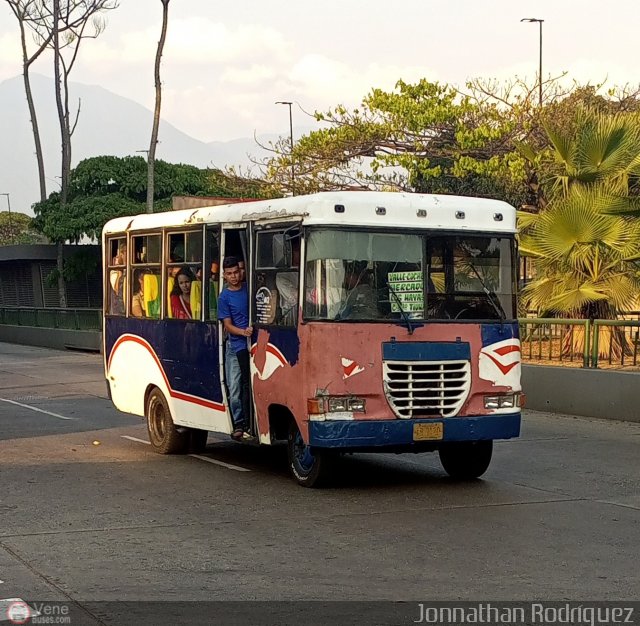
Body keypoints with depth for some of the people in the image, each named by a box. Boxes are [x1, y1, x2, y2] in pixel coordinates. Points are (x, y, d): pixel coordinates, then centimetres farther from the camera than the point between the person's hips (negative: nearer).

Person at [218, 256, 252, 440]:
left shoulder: (250, 288, 9)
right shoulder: (224, 297, 2)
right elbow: (227, 325, -4)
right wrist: (243, 332, -22)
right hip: (236, 347, -2)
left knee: (250, 386, 0)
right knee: (235, 389, -3)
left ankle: (247, 425, 5)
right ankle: (239, 425, 3)